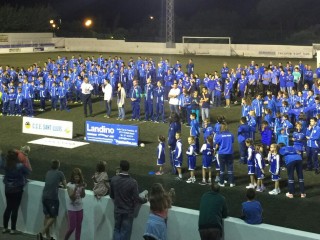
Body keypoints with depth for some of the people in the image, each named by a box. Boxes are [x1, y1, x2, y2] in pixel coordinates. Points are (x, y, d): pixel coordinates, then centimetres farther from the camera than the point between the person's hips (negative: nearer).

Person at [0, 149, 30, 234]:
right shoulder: (20, 166, -21)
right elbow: (29, 171, -8)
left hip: (7, 189, 4)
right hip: (17, 190, -4)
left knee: (8, 208, 15)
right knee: (15, 209, 2)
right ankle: (13, 229, 5)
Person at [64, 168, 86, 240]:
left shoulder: (81, 184, 2)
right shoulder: (70, 185, -10)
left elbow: (83, 196, -2)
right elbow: (71, 197, -16)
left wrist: (83, 188, -18)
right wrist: (75, 189, -29)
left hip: (80, 208, 4)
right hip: (72, 208, -4)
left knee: (78, 227, 6)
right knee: (72, 227, -4)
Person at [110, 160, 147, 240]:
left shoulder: (113, 180, -10)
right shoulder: (133, 182, -21)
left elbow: (112, 196, 2)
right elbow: (136, 199, -17)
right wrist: (144, 200, 4)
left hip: (117, 210, 3)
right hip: (128, 211, -3)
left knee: (117, 230, 17)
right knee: (125, 233, 7)